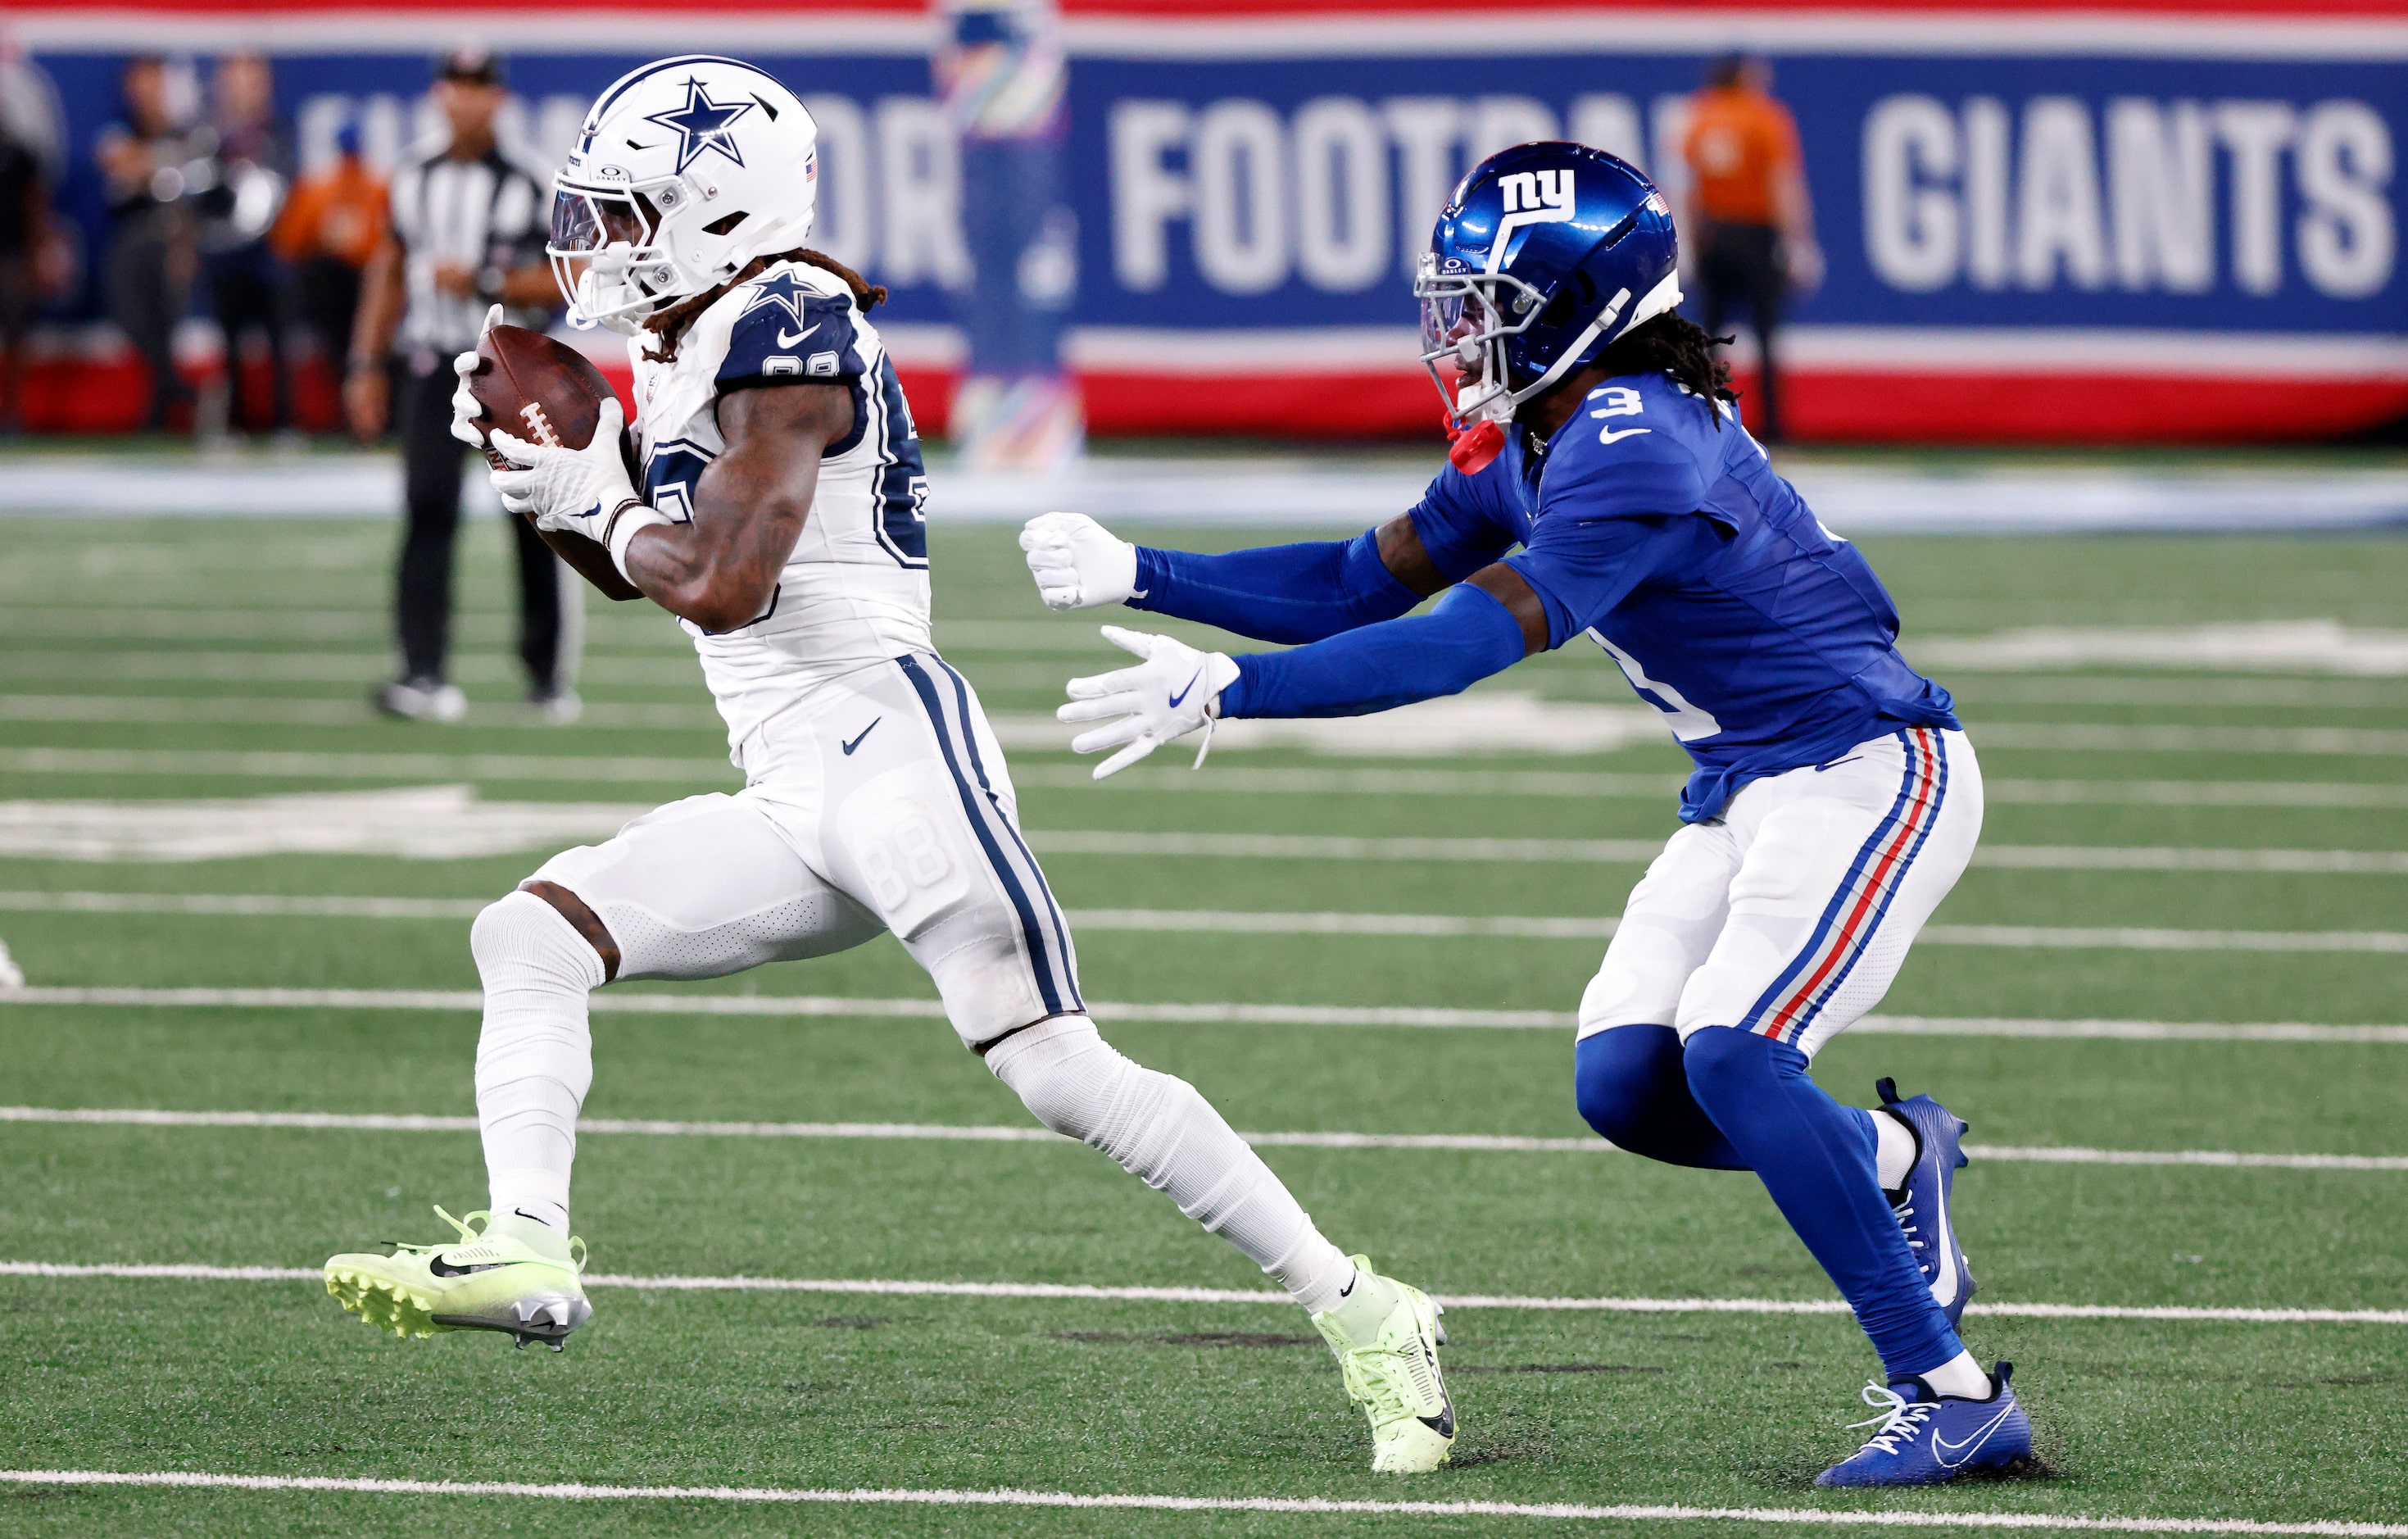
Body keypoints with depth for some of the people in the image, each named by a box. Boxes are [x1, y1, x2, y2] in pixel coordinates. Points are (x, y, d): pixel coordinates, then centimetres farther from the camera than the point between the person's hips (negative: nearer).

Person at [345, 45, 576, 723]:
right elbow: (389, 270, 17)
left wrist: (485, 282, -17)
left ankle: (549, 676, 14)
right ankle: (425, 675, -16)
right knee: (428, 508, -11)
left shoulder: (530, 185, -5)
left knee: (536, 520, 0)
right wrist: (367, 364, 13)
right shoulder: (414, 176, 9)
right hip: (432, 362, 2)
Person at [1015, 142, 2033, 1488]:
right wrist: (1141, 576, 5)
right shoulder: (1530, 442, 6)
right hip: (1748, 790, 9)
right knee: (1625, 1084, -2)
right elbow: (1365, 586, 13)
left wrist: (1222, 691, -34)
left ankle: (1953, 1399, -18)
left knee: (1731, 1053, -23)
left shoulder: (1633, 444, -24)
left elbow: (1471, 641, -32)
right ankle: (1895, 1156, 22)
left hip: (1866, 772, -9)